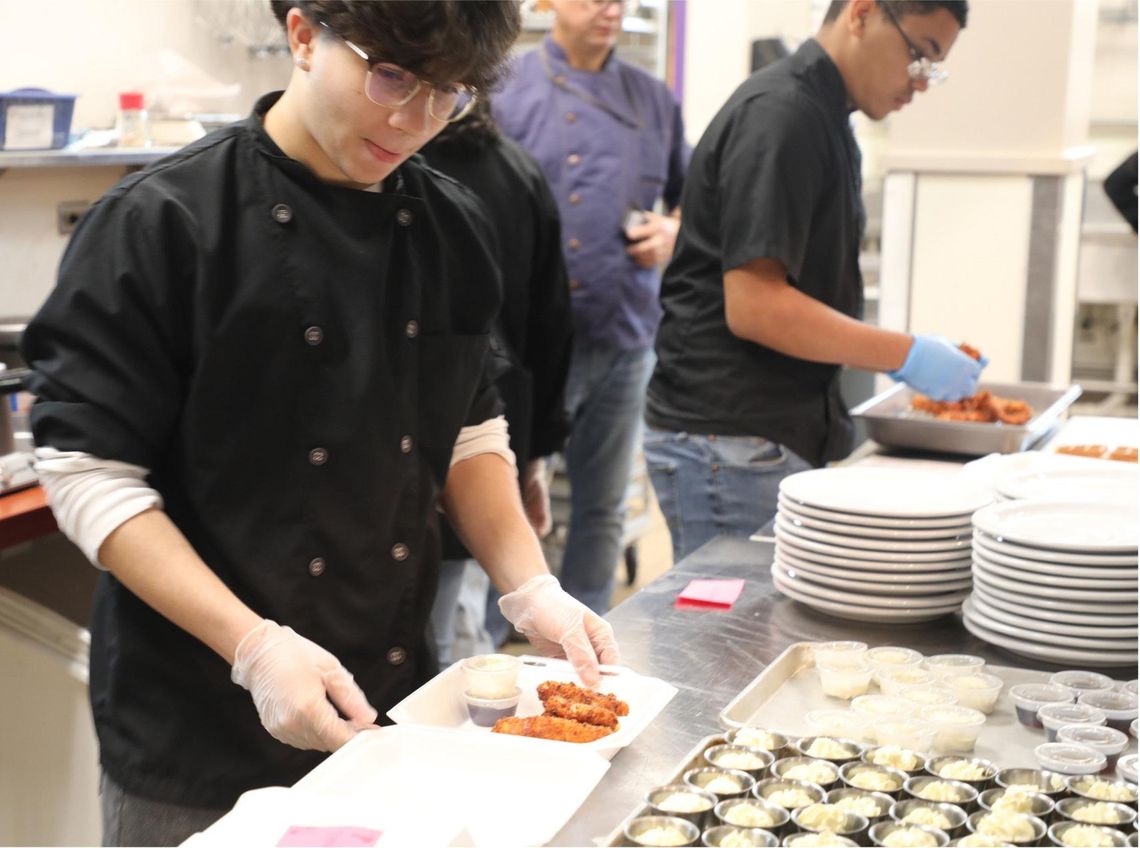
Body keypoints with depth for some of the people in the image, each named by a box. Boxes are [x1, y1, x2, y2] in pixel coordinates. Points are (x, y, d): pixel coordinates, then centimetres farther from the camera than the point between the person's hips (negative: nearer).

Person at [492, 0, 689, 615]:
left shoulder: (653, 100, 10)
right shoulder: (505, 88, -2)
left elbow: (691, 193, 21)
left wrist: (675, 230, 0)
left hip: (624, 336, 4)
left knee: (602, 508, 12)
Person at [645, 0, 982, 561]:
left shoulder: (823, 120, 17)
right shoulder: (781, 116, -15)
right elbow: (753, 306, -22)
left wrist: (899, 357, 11)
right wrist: (906, 355, -15)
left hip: (780, 440, 10)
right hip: (727, 444, -10)